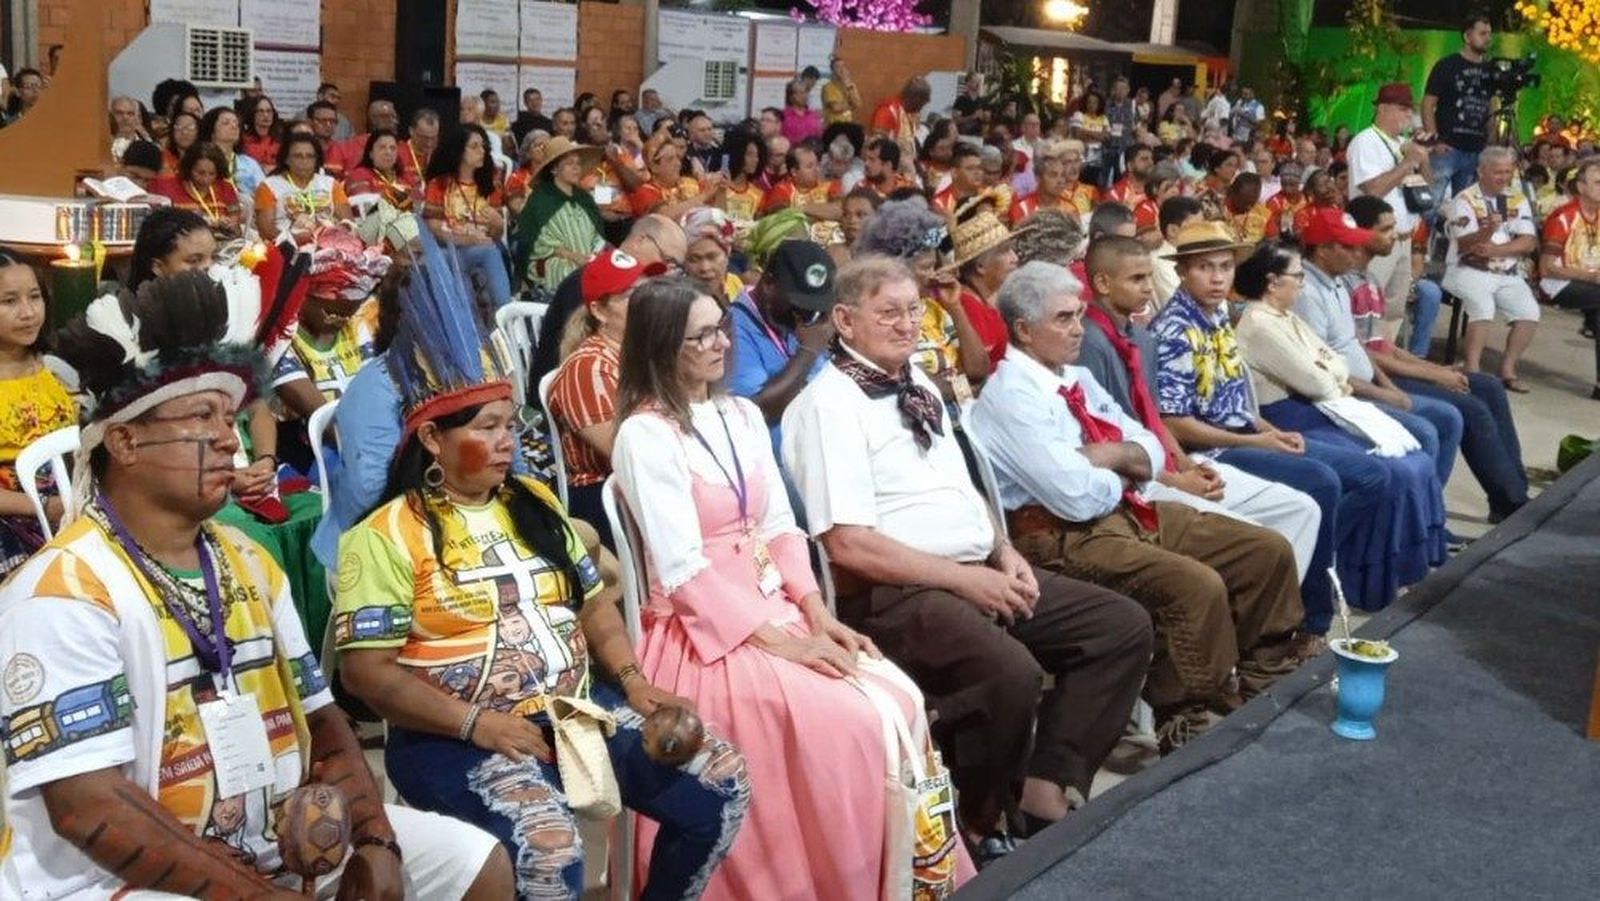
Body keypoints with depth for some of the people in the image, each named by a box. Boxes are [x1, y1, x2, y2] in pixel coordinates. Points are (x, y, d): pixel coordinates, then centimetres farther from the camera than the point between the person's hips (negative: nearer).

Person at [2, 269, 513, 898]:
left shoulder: (248, 562, 9)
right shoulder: (67, 592, -16)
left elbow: (318, 718, 11)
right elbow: (90, 809, -21)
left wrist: (375, 840, -3)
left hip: (287, 841, 8)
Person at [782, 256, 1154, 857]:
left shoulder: (917, 385, 16)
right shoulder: (830, 403, -11)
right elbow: (848, 544, -18)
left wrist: (1003, 552, 5)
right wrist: (962, 578, -16)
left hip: (978, 571, 9)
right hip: (895, 593, -9)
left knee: (1125, 625, 2)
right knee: (1011, 671, -33)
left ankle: (1049, 786, 2)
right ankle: (976, 825, -7)